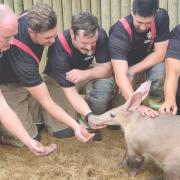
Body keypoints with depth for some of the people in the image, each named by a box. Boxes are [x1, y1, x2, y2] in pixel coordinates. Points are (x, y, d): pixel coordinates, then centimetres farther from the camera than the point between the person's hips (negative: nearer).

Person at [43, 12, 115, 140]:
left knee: (105, 85, -31)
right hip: (60, 81, -3)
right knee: (63, 129, -17)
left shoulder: (101, 35, -24)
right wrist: (89, 116, -52)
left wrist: (86, 74, -40)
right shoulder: (58, 49, -34)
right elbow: (70, 92, -36)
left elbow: (107, 68, -19)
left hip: (86, 74, 3)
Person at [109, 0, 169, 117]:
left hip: (148, 65, 0)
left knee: (161, 69, -31)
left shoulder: (161, 17, -23)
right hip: (126, 67, 0)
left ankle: (156, 102, -4)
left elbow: (160, 54, -21)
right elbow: (120, 75, -42)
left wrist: (131, 72, -28)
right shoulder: (119, 31, -33)